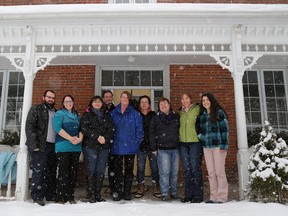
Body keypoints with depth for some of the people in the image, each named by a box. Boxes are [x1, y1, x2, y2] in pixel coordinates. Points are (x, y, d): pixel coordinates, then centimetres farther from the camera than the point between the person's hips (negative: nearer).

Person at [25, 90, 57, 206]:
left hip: (53, 146, 6)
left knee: (52, 172, 9)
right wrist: (34, 145, -15)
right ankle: (37, 197, 3)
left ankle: (51, 195, 18)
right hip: (40, 147, -6)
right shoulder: (35, 110, 2)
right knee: (39, 171, -6)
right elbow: (29, 128, -7)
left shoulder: (56, 112, 20)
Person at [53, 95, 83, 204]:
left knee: (73, 172, 6)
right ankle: (61, 197, 2)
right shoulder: (59, 114, 5)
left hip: (76, 147, 5)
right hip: (63, 147, -5)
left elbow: (81, 129, 15)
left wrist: (80, 138, -7)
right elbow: (57, 128, -10)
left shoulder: (77, 115, 21)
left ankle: (70, 196, 13)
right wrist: (71, 138, -15)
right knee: (63, 172, -6)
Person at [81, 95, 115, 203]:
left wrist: (105, 138, -12)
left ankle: (98, 194, 12)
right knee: (91, 170, -3)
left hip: (104, 146, 3)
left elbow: (112, 128, 6)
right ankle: (91, 195, 4)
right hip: (90, 146, -3)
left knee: (101, 170, 3)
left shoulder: (106, 115, 17)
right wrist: (97, 137, -15)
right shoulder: (87, 114, 8)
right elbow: (84, 128, -7)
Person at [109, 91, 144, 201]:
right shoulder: (113, 113, 5)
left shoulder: (135, 114, 1)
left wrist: (136, 142, -6)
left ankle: (127, 192, 19)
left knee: (129, 170, 8)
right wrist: (110, 142, 0)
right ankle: (117, 192, 15)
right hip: (117, 147, 1)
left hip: (130, 147, 0)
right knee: (117, 170, 6)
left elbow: (139, 130, 1)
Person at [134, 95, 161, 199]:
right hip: (140, 145, 0)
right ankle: (141, 187, 18)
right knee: (140, 167, 5)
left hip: (152, 145, 0)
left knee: (154, 166, 5)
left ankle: (156, 186, 18)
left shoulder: (154, 115, 4)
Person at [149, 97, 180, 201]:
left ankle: (174, 192, 21)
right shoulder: (155, 119, 5)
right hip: (162, 149, -2)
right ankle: (165, 193, 6)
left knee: (175, 172, 8)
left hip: (175, 148, 3)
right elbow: (152, 134, 4)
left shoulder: (176, 117, 11)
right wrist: (153, 148, 0)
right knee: (164, 172, -4)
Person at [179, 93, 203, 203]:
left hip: (195, 142, -5)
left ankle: (198, 195, 8)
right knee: (186, 169, 8)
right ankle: (188, 194, 18)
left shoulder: (197, 109, -1)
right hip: (183, 143, 5)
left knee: (195, 168, -3)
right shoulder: (180, 112, 14)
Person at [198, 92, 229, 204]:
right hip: (206, 146, 6)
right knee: (211, 173, 8)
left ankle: (222, 197, 7)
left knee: (219, 172, -2)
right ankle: (213, 197, 15)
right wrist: (200, 136, 4)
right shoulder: (202, 115, 14)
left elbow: (225, 129, -7)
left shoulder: (219, 112, -2)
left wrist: (224, 145, -13)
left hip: (218, 145, -5)